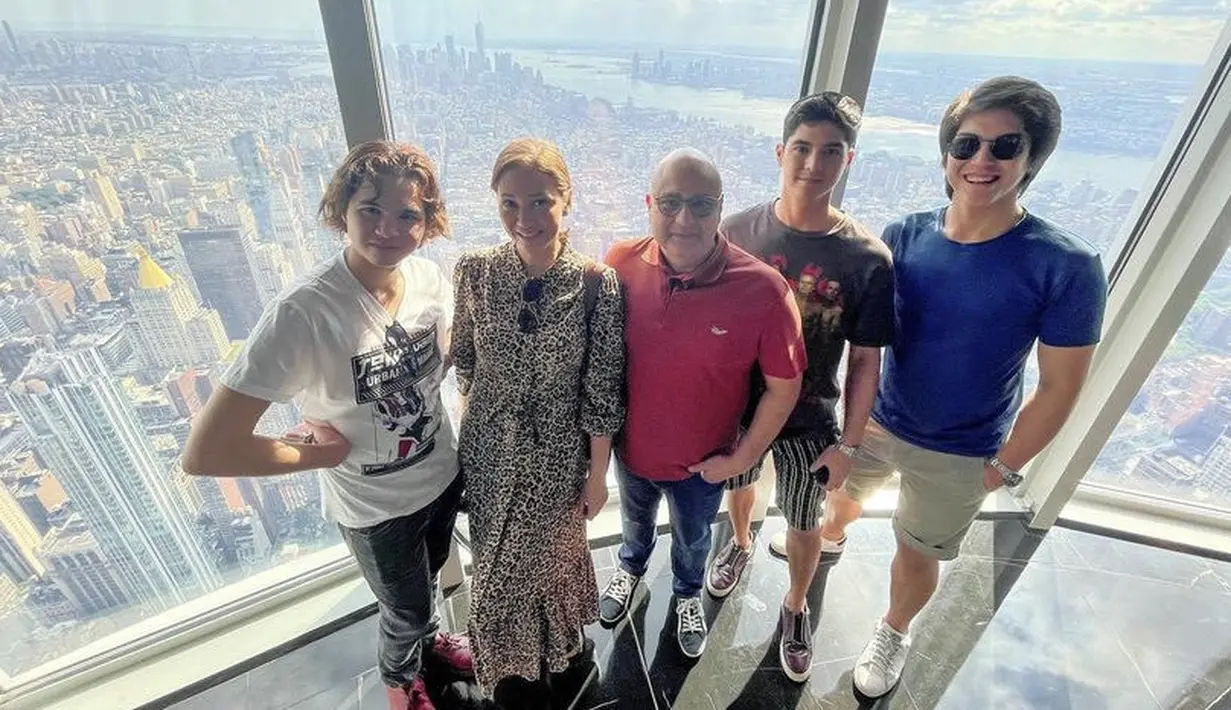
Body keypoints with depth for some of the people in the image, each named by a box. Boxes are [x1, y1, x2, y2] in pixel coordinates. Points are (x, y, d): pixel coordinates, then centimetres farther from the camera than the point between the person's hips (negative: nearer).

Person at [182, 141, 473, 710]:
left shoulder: (430, 279, -15)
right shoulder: (302, 314, -32)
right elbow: (204, 453, -29)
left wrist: (413, 398, -7)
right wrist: (319, 454, -19)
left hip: (443, 475, 5)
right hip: (374, 507, -4)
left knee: (427, 578, 33)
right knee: (406, 609, 23)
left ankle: (427, 635, 67)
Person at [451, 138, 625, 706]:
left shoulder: (597, 283, -19)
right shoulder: (474, 271, -13)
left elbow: (603, 390, -13)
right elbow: (464, 358, 3)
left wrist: (598, 474, -6)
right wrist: (476, 424, 9)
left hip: (560, 452, -1)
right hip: (489, 448, 2)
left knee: (556, 549, 24)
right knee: (499, 561, 22)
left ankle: (563, 635, 60)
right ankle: (511, 659, 55)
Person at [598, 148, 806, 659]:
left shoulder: (763, 289, -26)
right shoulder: (622, 264, -19)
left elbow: (784, 386, -14)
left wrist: (741, 458, -9)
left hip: (702, 463, -1)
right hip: (630, 447, 2)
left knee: (692, 540, 28)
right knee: (635, 520, 33)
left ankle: (687, 595, 63)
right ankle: (631, 568, 67)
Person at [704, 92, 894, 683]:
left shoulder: (867, 259, -17)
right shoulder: (738, 230, -14)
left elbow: (865, 362, -9)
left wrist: (847, 443, -7)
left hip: (810, 420, -1)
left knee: (804, 523, 18)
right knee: (740, 483, 28)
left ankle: (796, 608, 49)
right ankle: (740, 545, 62)